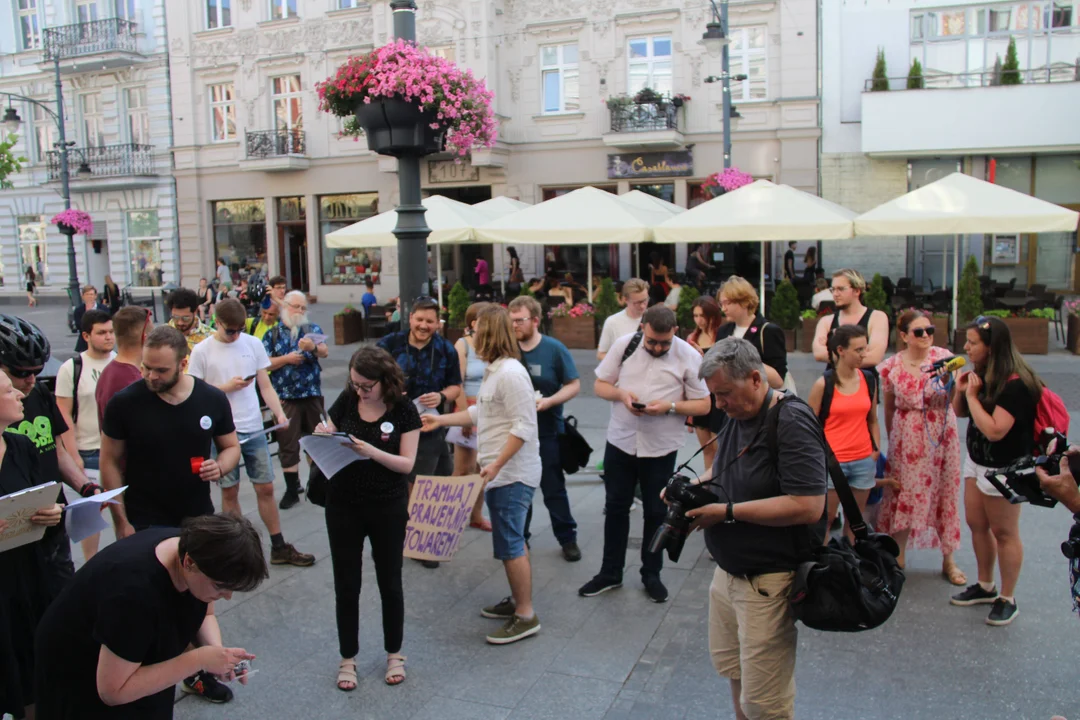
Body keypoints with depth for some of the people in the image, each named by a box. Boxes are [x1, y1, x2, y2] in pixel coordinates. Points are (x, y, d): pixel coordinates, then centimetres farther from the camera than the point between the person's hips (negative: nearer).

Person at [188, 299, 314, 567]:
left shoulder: (253, 344, 2)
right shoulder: (202, 351, -4)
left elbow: (265, 386, 5)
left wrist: (279, 413, -9)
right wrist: (225, 387, -14)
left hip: (254, 429, 2)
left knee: (265, 488, 7)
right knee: (230, 491, 7)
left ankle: (279, 547, 17)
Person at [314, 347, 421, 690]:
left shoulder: (404, 410, -10)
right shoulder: (346, 400, -3)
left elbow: (407, 463, -13)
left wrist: (372, 451, -28)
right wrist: (323, 438, -20)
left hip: (388, 508, -2)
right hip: (343, 507, 2)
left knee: (389, 582, 13)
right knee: (346, 585, 10)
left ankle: (394, 654, 32)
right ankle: (348, 658, 28)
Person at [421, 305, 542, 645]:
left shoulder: (510, 373, -21)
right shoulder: (494, 371, 11)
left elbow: (523, 426, -24)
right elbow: (480, 413, 21)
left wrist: (496, 464, -26)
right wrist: (441, 420, 21)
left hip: (512, 474, -10)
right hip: (500, 473, 10)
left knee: (509, 543, -4)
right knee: (510, 540, 18)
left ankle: (525, 616, 7)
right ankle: (518, 600, 31)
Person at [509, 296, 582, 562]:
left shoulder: (555, 349, -8)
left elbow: (574, 385, -6)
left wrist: (548, 402, -19)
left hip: (547, 432, -3)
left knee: (554, 489, 4)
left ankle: (568, 538, 18)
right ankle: (518, 537, 28)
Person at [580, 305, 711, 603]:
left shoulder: (689, 356, -10)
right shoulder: (624, 345, -5)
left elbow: (703, 405, -6)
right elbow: (600, 385, 3)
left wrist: (670, 406, -23)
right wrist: (620, 393, -18)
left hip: (661, 447, -2)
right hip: (620, 442, 2)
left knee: (656, 512, 10)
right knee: (615, 508, 12)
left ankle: (651, 575, 29)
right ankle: (610, 573, 28)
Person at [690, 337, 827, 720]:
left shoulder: (792, 423, -20)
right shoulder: (737, 416, 7)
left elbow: (808, 506, -28)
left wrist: (728, 512, -24)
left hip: (767, 581, -9)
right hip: (728, 570, 9)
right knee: (731, 668, 23)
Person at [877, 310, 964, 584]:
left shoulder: (943, 357, -5)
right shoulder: (891, 367, -5)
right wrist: (893, 439, 9)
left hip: (941, 436, 1)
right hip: (907, 439, 0)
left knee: (945, 493, 9)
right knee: (904, 494, 7)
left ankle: (948, 559, 25)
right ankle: (898, 558, 22)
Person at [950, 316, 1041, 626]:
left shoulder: (1015, 384, -25)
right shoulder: (982, 375, 1)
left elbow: (994, 430, -32)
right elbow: (960, 412, 13)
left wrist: (972, 395, -24)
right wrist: (961, 389, -6)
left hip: (1004, 469, -8)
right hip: (976, 461, 9)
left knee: (1003, 533, 4)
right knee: (976, 524, 16)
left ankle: (1008, 599, 19)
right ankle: (985, 586, 32)